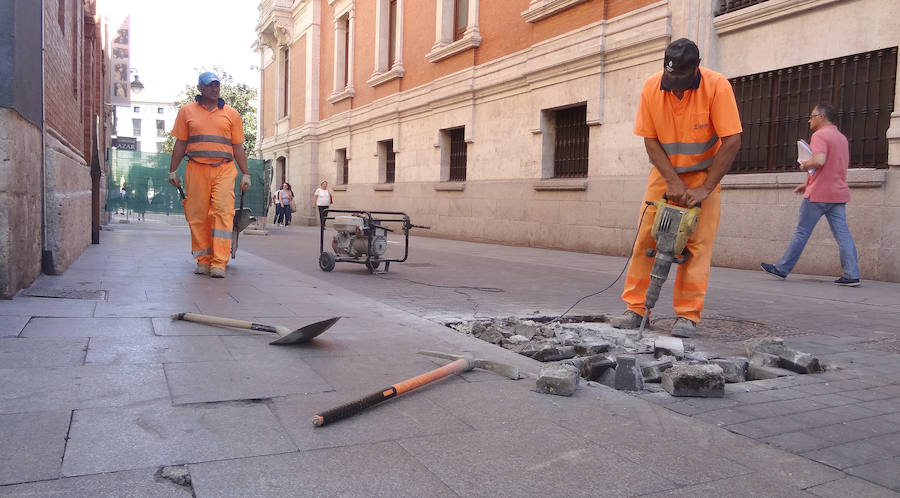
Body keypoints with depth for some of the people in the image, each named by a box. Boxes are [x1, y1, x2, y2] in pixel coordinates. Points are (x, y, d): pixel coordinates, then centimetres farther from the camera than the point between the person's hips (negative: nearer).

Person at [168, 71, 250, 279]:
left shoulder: (231, 114, 14)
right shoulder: (187, 112, 14)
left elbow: (237, 147, 14)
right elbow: (180, 144, 14)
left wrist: (245, 174, 8)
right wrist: (173, 171, 9)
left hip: (224, 170, -1)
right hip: (196, 169, 1)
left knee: (223, 212, -13)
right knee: (197, 216, 1)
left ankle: (219, 263, -15)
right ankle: (203, 261, 11)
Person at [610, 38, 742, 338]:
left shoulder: (717, 86, -21)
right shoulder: (651, 88, -13)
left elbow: (732, 141, -21)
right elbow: (650, 140, -9)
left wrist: (704, 189, -23)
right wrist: (673, 182, -18)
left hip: (704, 175, -2)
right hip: (664, 173, 2)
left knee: (697, 244, -8)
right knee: (645, 238, -4)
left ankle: (687, 316, -3)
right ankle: (635, 308, 1)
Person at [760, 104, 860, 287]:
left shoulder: (820, 135, -10)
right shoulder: (841, 137, 19)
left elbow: (819, 161, -27)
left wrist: (805, 165, -7)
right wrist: (808, 183, 25)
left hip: (818, 195, -7)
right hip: (838, 193, 7)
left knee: (801, 232, 1)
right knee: (842, 234, 2)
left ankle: (782, 269, 10)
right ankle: (852, 275, -3)